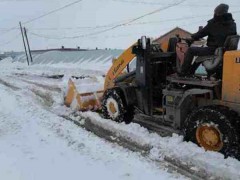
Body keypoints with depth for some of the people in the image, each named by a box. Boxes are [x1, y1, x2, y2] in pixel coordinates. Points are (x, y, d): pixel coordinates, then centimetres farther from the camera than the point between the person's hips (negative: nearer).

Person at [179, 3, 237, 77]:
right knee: (202, 50, 32)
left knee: (190, 50, 3)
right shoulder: (232, 24, 8)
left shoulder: (213, 23, -12)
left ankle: (183, 71, 6)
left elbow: (202, 33, -3)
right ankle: (191, 70, 36)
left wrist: (193, 38, 14)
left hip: (213, 50, -8)